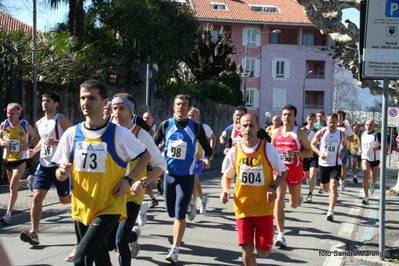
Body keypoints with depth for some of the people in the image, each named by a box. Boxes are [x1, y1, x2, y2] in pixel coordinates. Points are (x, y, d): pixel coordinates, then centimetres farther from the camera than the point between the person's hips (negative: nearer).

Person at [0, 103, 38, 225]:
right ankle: (28, 181, 55)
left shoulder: (26, 126, -13)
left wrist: (28, 144, -17)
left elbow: (35, 137, 2)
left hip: (21, 160, -5)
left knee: (13, 187, -14)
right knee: (14, 185, 21)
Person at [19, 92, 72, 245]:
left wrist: (56, 142, -26)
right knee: (37, 197, -8)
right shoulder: (39, 123, 12)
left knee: (64, 199, 8)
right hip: (44, 165, 6)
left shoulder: (61, 120, -9)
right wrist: (35, 150, 10)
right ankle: (33, 233, -9)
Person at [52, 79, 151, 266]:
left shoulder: (119, 133, -11)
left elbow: (146, 156, 2)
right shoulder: (72, 133, -2)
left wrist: (128, 179, -11)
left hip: (110, 207, -5)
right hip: (81, 208, 5)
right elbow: (60, 175, 4)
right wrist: (62, 172, -20)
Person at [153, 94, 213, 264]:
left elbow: (207, 148, 2)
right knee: (171, 212, 13)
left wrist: (207, 159, -18)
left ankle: (175, 250, 5)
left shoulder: (196, 127, -6)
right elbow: (153, 145, 5)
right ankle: (189, 206, 46)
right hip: (169, 174, 3)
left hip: (186, 175, -3)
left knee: (179, 215, -7)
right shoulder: (166, 125, -1)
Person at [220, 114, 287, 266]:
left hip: (264, 208, -1)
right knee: (247, 250, -2)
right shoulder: (234, 151, -4)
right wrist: (225, 190, -10)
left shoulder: (268, 149, -10)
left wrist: (273, 188, -17)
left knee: (263, 251, 4)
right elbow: (226, 176, 10)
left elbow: (282, 172, 1)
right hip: (242, 208, 1)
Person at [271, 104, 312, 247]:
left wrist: (295, 154, -23)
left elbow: (309, 152, -8)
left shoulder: (300, 133, -8)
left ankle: (299, 198, 54)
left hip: (295, 171, -2)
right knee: (279, 201, -13)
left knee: (293, 204, 14)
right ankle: (281, 235, -11)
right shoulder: (276, 132, 4)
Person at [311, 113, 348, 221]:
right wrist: (319, 153, -13)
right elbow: (313, 144, 4)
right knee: (324, 188, 14)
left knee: (333, 187, -15)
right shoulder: (321, 133, -6)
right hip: (323, 163, 1)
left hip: (336, 164, -1)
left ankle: (330, 211, -15)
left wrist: (343, 153, -7)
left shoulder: (341, 134, -3)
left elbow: (345, 145, 14)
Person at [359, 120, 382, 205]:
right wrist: (360, 149, 13)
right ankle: (366, 197, -21)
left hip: (375, 159, -1)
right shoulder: (363, 134, 4)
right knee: (366, 176, -19)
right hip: (365, 158, 1)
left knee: (373, 177, 16)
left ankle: (372, 184, 56)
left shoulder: (377, 135, -11)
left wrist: (378, 147, -36)